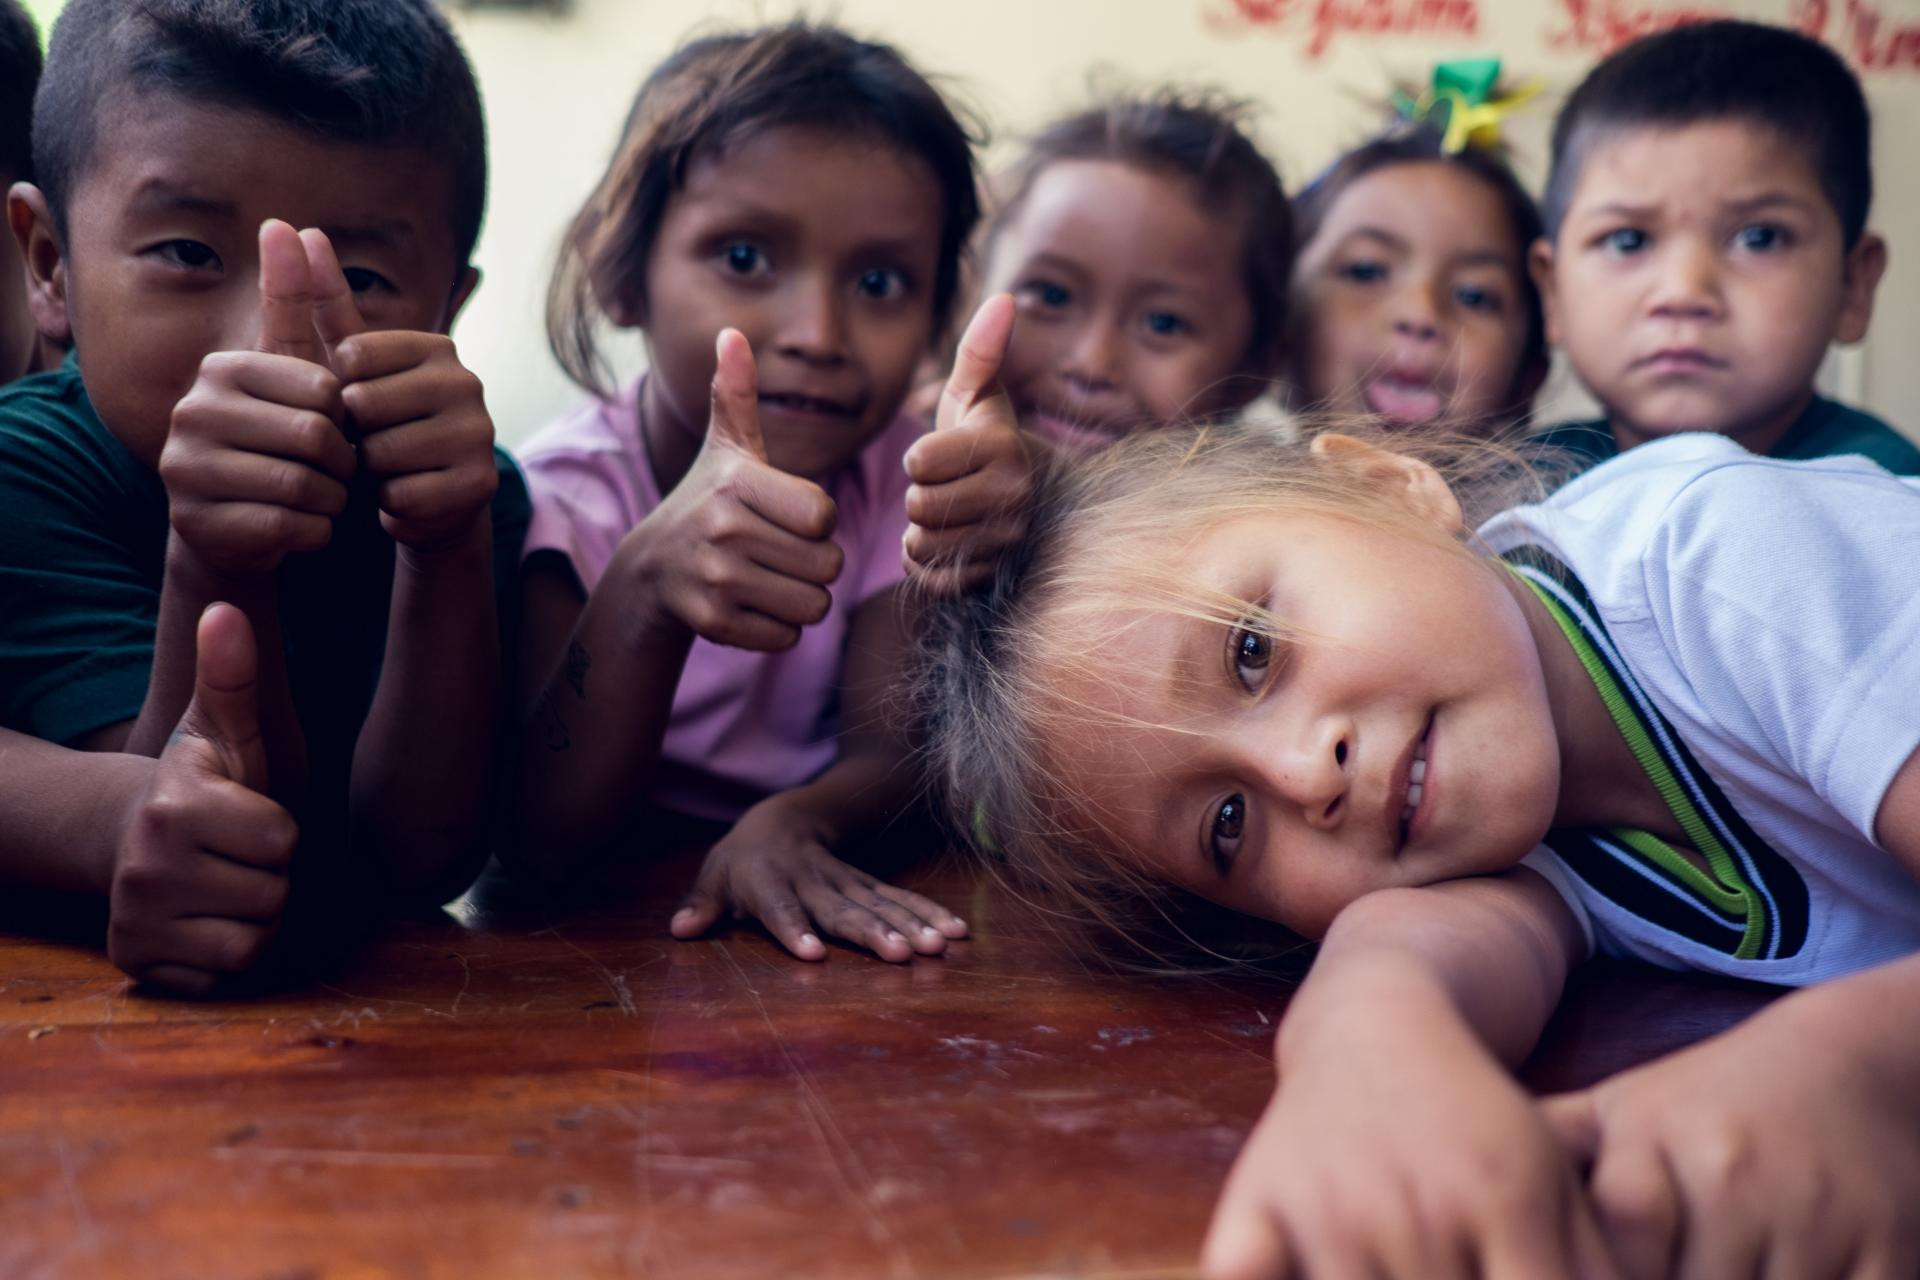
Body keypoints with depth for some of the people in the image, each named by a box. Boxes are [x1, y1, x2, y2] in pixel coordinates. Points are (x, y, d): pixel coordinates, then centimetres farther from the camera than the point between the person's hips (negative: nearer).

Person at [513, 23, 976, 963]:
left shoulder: (899, 477, -4)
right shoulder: (562, 498, -13)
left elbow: (892, 750, -12)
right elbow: (540, 843, -24)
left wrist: (795, 821, -35)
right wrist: (647, 585, -40)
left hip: (817, 927, 3)